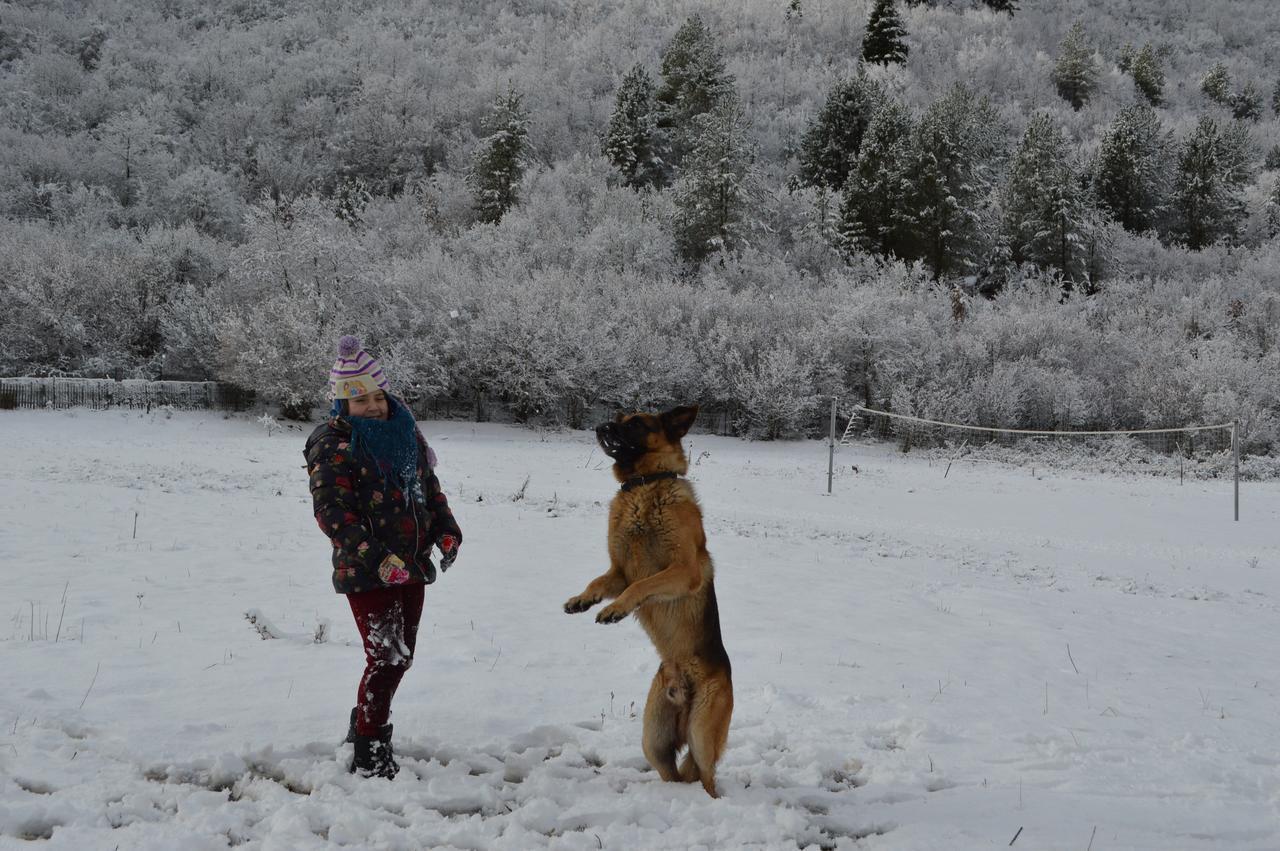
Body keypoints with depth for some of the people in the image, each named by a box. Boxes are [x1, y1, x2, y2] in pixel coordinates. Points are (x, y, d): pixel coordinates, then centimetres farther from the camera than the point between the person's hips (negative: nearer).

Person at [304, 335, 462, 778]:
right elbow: (331, 511, -20)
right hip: (365, 572, -7)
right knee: (385, 658, -11)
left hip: (411, 565, 7)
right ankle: (370, 755, -1)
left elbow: (429, 485, 21)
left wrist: (446, 530, 5)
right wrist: (377, 558, -29)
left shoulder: (404, 432, 9)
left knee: (400, 655, 16)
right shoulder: (332, 446, -12)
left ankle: (365, 724, 37)